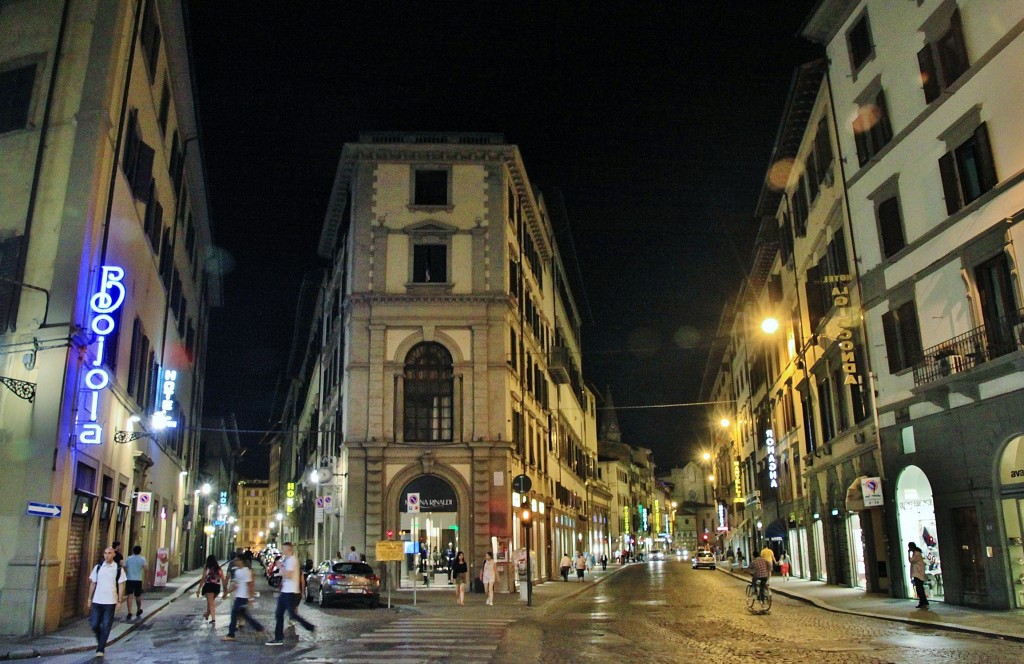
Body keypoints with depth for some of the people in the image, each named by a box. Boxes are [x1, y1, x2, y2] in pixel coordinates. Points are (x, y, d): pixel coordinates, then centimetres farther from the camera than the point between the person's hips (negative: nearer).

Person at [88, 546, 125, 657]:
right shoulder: (98, 567, 4)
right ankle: (100, 642, 30)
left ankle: (100, 649, 10)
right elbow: (93, 583, 11)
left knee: (106, 627, 0)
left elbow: (121, 586, -1)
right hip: (97, 601, 2)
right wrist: (89, 598, 7)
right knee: (94, 624, 4)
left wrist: (119, 601, -6)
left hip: (110, 602, -2)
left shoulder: (118, 569, -3)